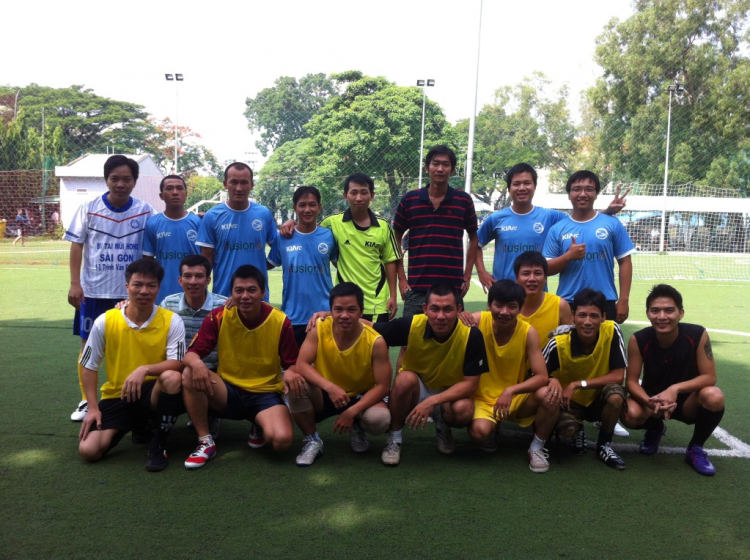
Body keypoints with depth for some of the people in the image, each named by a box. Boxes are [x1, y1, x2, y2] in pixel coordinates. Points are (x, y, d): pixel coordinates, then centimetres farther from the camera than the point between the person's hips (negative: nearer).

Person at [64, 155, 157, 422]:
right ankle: (86, 400, 21)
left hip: (131, 292, 0)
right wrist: (75, 284, -6)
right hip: (92, 291, 0)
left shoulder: (145, 211, -1)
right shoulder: (89, 208, -1)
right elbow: (76, 245, 1)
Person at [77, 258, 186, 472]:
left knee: (172, 377, -36)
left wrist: (145, 369, -34)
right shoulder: (105, 322, -7)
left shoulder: (171, 321, -11)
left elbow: (177, 364, -17)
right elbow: (89, 366, 2)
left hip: (153, 392, -1)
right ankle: (138, 425, 15)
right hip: (117, 397, 2)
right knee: (89, 451, -17)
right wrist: (93, 408, -6)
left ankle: (159, 444, -15)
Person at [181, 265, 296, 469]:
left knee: (281, 440, -29)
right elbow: (191, 353, -11)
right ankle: (205, 442, -12)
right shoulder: (219, 317, -10)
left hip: (265, 394, -1)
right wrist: (196, 363, -37)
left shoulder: (281, 322, -12)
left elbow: (291, 365, -5)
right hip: (228, 391, 1)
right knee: (190, 375, -28)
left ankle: (261, 425, 10)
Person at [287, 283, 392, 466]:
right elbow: (301, 365, -23)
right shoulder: (319, 329, -18)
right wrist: (329, 386, -39)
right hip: (324, 396, 2)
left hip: (360, 398, -1)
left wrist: (352, 412, -29)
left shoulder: (375, 341, -22)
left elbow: (383, 386, -19)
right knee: (293, 377, -29)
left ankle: (358, 428, 7)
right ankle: (312, 440, -8)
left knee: (380, 419, -35)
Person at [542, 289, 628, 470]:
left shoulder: (612, 331, -22)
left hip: (599, 398, 1)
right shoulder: (558, 344, -24)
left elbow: (619, 376, -20)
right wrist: (552, 381, -35)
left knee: (616, 395, -33)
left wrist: (579, 384, -27)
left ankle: (604, 444, -3)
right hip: (570, 401, -1)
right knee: (566, 429, -32)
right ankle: (578, 432, 10)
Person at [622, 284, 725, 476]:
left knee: (714, 396, -34)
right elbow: (632, 381, -15)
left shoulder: (698, 335, -21)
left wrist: (675, 389, -33)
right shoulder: (639, 340, -19)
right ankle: (655, 429, 10)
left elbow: (710, 377, -18)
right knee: (631, 415, -32)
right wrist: (651, 402, -35)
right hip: (652, 399, 1)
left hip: (688, 401, 0)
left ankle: (695, 449, -4)